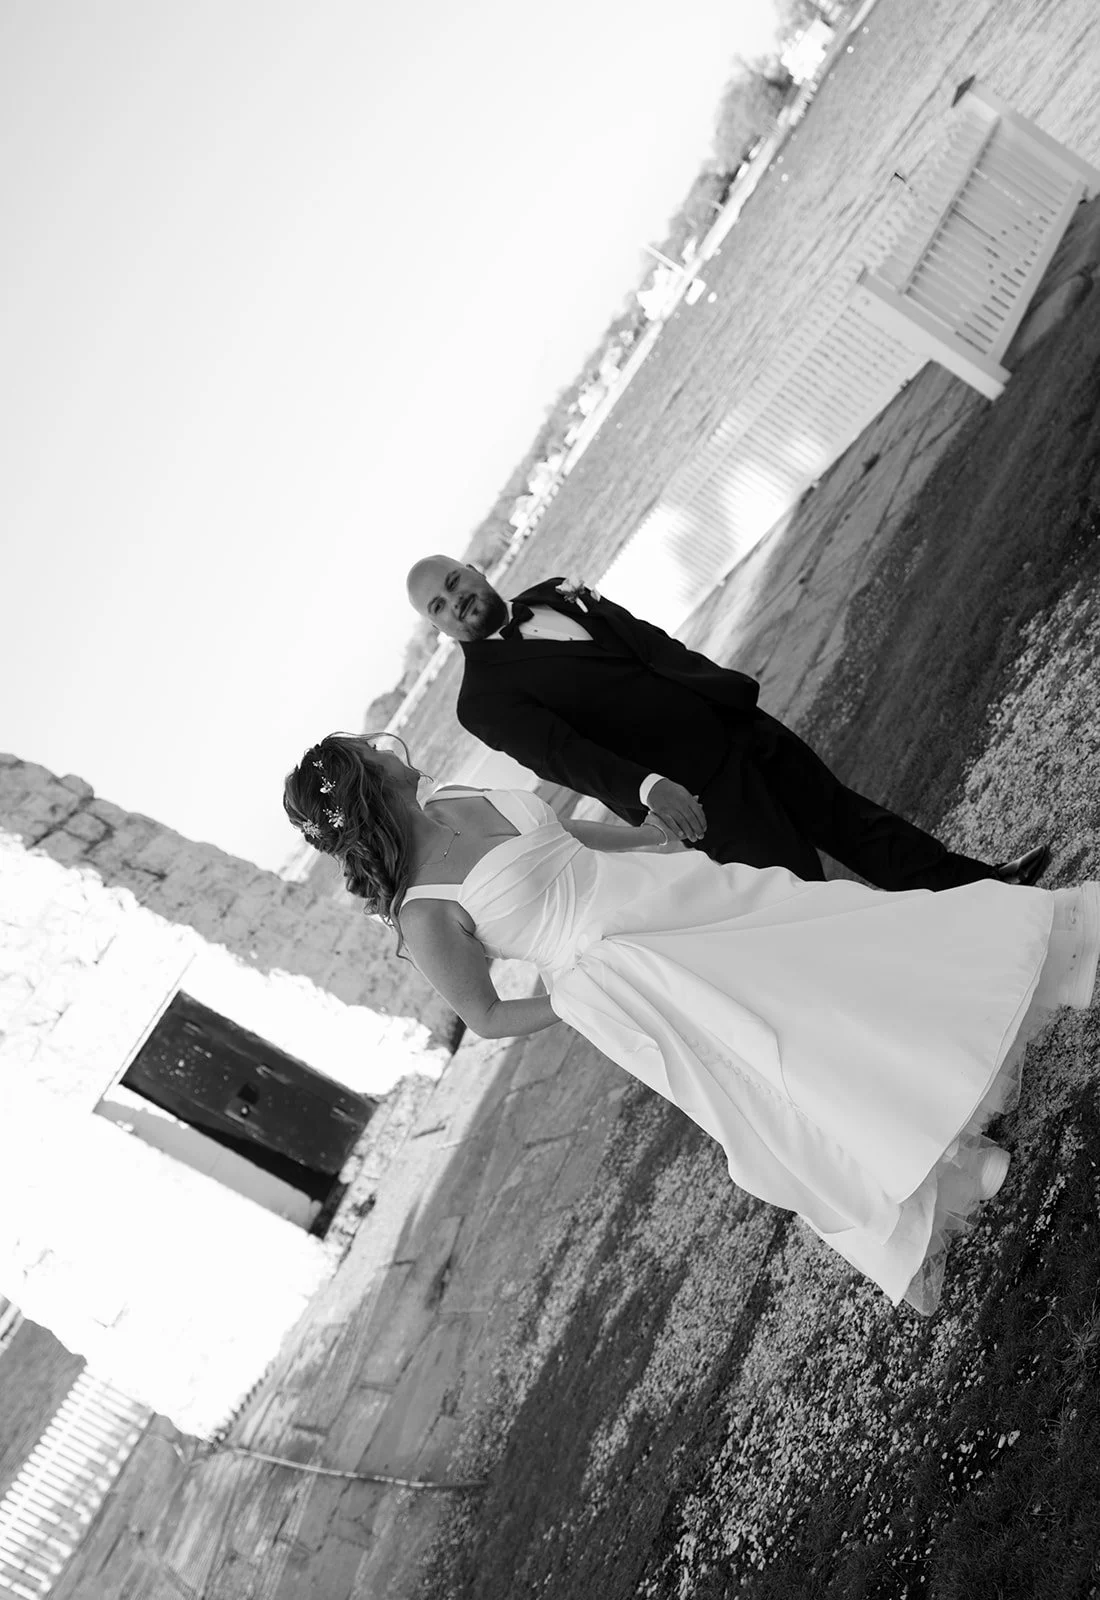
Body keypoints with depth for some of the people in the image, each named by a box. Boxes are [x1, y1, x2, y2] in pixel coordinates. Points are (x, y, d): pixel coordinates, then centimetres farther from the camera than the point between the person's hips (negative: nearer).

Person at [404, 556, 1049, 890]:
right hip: (693, 787, -6)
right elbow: (560, 753, -23)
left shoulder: (553, 593, 12)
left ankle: (977, 882, 25)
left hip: (731, 723, 7)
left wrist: (730, 685, 12)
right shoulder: (486, 698, -9)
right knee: (800, 888, -3)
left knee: (841, 810, 13)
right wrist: (647, 788, -38)